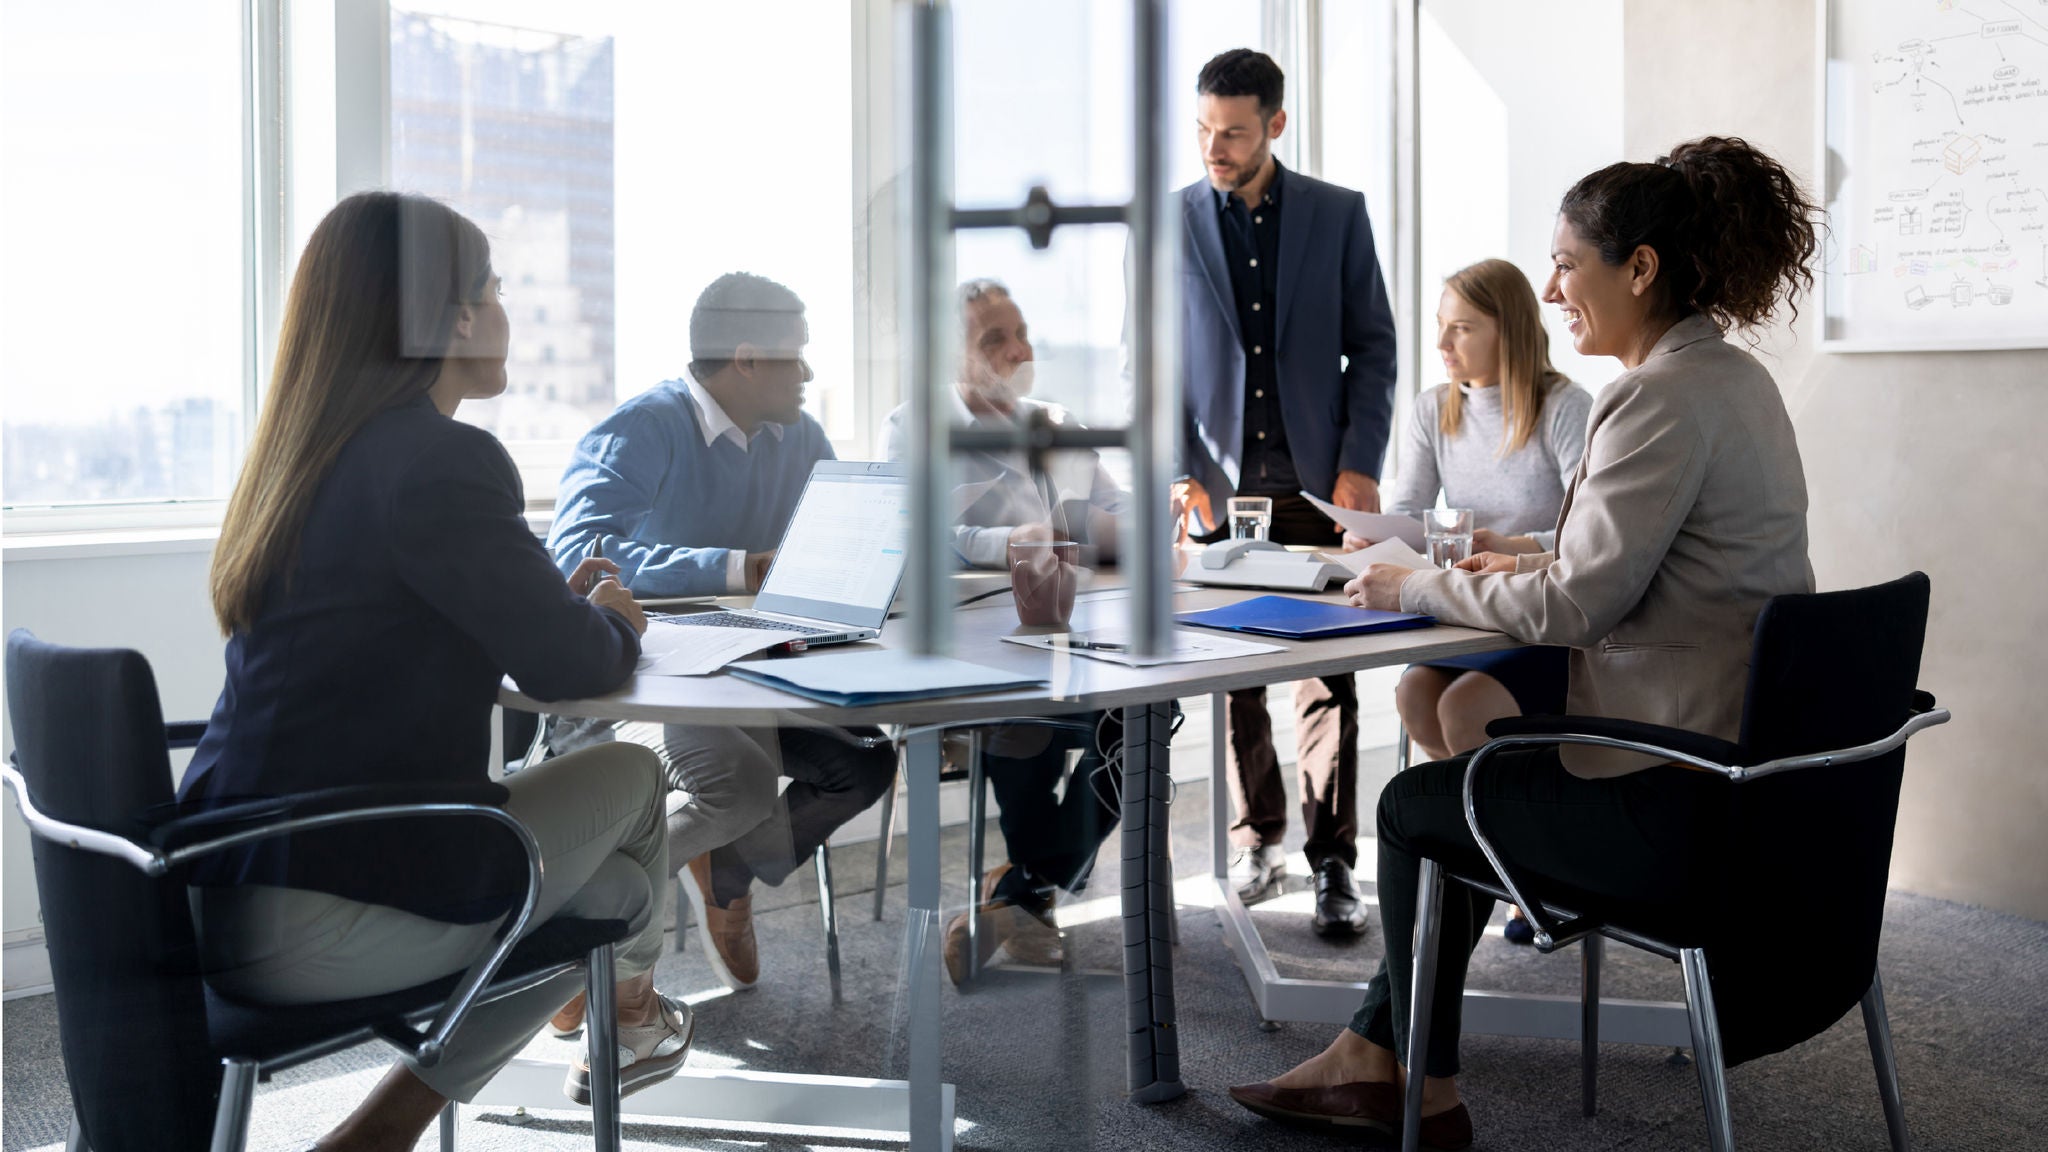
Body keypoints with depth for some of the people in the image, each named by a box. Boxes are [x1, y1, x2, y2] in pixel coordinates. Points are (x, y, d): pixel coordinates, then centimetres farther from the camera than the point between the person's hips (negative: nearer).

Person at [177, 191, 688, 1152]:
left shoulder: (302, 454, 12)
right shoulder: (440, 461, -17)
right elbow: (563, 665, -12)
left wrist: (567, 603, 18)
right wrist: (614, 620, 11)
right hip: (320, 923, -9)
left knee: (610, 880, 20)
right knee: (628, 778, 11)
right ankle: (626, 1008, 33)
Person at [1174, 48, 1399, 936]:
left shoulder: (1339, 214, 4)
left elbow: (1373, 346, 5)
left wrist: (1360, 466, -5)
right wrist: (1173, 472, -5)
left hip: (1317, 484, -1)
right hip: (1216, 487, 1)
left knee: (1329, 676, -1)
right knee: (1233, 676, 6)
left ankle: (1332, 862, 5)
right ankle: (1256, 843, 20)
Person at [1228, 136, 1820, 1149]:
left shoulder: (1664, 399, -21)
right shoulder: (1733, 378, 11)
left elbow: (1572, 609, -20)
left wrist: (1417, 588, -7)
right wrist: (1536, 566, 12)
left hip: (1673, 803, -10)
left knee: (1412, 806, 10)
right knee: (1472, 781, 22)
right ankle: (1375, 1052, 29)